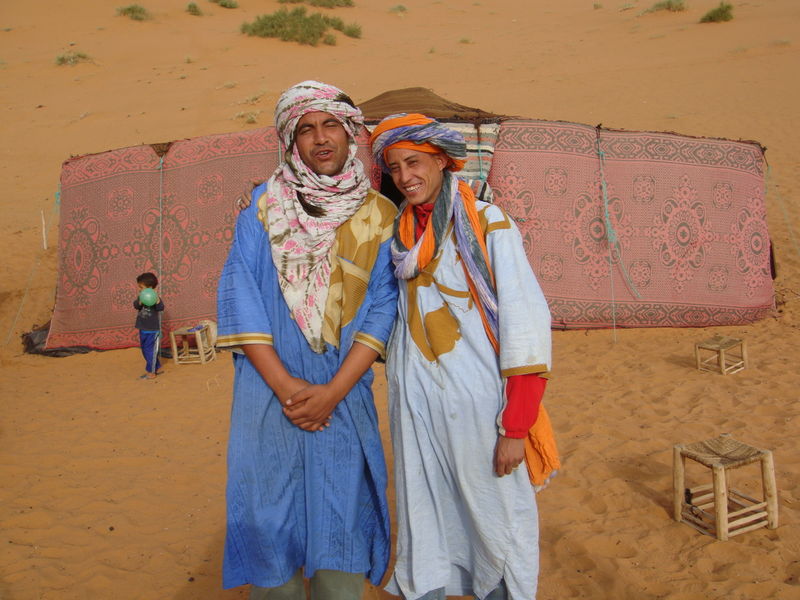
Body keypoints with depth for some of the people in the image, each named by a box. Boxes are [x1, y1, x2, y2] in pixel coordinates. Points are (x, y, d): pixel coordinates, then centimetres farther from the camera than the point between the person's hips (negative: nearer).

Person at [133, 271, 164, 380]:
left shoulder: (155, 298, -15)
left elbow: (161, 308, -30)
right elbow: (135, 305, -11)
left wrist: (157, 301, -49)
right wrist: (140, 301, -32)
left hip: (153, 330, -8)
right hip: (143, 329, 8)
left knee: (150, 351, -1)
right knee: (145, 350, 17)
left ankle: (150, 373, 8)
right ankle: (157, 368, 31)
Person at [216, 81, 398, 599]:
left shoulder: (379, 216, 4)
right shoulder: (264, 206, 3)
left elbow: (382, 306, -1)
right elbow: (239, 295, -2)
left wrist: (333, 391, -10)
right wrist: (285, 385, -10)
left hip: (343, 397, 0)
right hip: (271, 391, 0)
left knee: (340, 522, 7)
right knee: (269, 517, 8)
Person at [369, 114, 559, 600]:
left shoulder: (488, 225, -9)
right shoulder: (399, 231, 7)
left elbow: (527, 323, -13)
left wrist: (515, 427, -15)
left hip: (476, 398, -4)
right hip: (415, 400, 5)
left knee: (495, 518, 9)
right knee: (423, 515, 15)